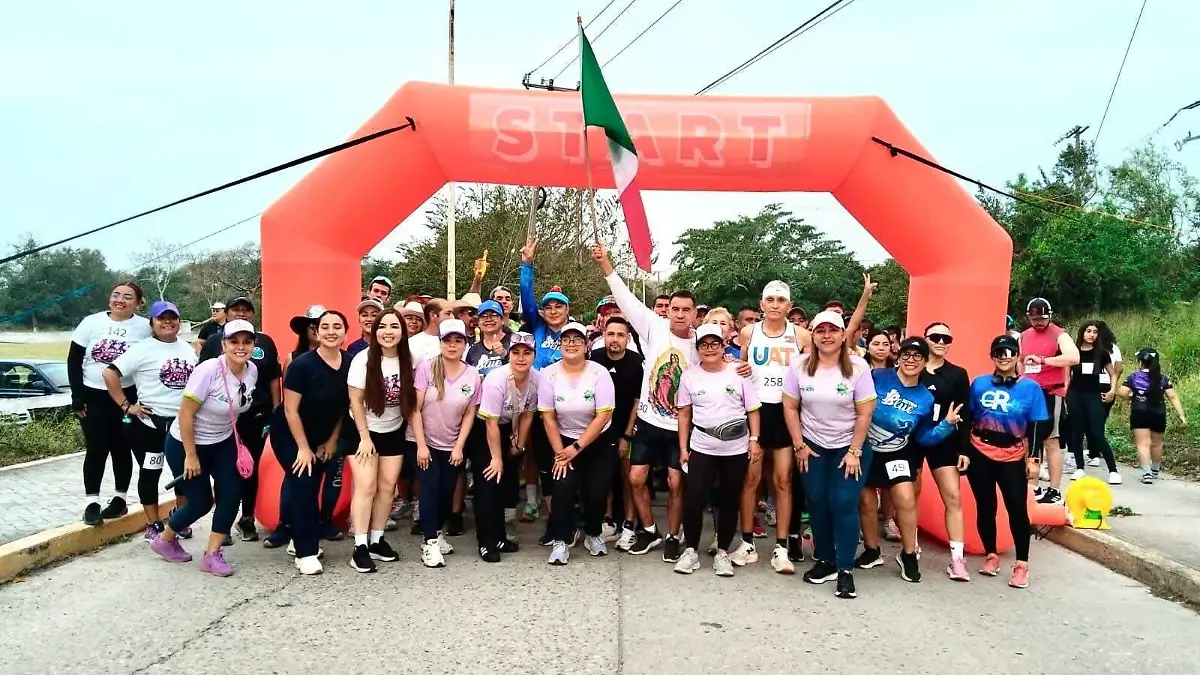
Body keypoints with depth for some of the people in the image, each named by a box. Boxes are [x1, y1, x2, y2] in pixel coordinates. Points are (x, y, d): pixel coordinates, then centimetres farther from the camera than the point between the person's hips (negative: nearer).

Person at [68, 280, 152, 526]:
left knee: (121, 449, 8)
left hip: (127, 398, -1)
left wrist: (135, 401, -6)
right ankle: (92, 503, 11)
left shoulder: (144, 327, -6)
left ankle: (120, 499, 20)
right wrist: (77, 397, -4)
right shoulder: (91, 322, -2)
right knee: (96, 449, 2)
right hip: (92, 396, 1)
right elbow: (73, 361, 1)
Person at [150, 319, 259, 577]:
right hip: (185, 443, -6)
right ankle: (164, 539, 31)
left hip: (223, 443, 6)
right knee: (201, 502, 3)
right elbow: (185, 414, -23)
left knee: (231, 494, -6)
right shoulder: (208, 371, -28)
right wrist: (191, 456, -19)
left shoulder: (252, 370, -10)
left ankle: (212, 554, 9)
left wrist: (232, 436, 13)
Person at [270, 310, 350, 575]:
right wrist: (303, 448, -17)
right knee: (303, 485, -11)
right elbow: (290, 410, -20)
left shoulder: (350, 364, -12)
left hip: (322, 437, 5)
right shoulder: (302, 364, -24)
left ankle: (301, 538, 22)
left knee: (313, 487, 4)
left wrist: (332, 441, 2)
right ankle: (306, 552, -4)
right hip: (289, 435, -4)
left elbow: (344, 405, 0)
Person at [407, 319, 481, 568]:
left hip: (451, 446, 3)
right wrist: (421, 445, -14)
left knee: (447, 493, 8)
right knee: (431, 489, -9)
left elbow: (470, 414, 1)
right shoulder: (426, 368, -13)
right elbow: (415, 409, -12)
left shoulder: (472, 375, -4)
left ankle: (437, 533, 32)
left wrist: (459, 447, -4)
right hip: (422, 442, -3)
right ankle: (430, 543, 0)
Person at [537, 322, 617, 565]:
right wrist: (559, 453, -10)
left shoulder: (599, 373, -14)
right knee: (563, 487, -18)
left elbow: (604, 416, -16)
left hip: (599, 442, -1)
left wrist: (577, 448, -16)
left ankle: (593, 534, 21)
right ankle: (560, 540, -1)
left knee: (597, 492, -6)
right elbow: (548, 417, -6)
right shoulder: (549, 374, -9)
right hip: (564, 441, 1)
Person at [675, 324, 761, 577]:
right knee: (694, 500, -5)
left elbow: (752, 409, 0)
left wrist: (754, 439, -9)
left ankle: (722, 552, 21)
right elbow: (684, 414, 6)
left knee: (729, 501, 7)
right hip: (701, 449, 1)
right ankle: (691, 550, 13)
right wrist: (683, 447, 3)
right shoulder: (689, 375, 3)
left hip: (736, 449, 0)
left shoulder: (739, 373, -2)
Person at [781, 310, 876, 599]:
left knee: (843, 503, -8)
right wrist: (799, 445, -4)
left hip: (849, 446, -2)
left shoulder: (858, 367, -11)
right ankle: (824, 560, 20)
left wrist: (854, 452, -12)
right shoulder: (800, 366, -6)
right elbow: (790, 407, -2)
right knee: (817, 503, 4)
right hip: (813, 446, 2)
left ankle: (845, 570, 2)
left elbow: (865, 413, -10)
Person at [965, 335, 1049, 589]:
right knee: (985, 507, 8)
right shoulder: (979, 384, 1)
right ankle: (991, 556, 24)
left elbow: (1036, 426, 1)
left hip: (1012, 458, -1)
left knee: (1017, 508, -5)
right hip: (980, 455, 1)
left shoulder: (1031, 388, -2)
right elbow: (967, 420, 6)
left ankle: (1022, 564, 6)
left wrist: (1033, 459, -3)